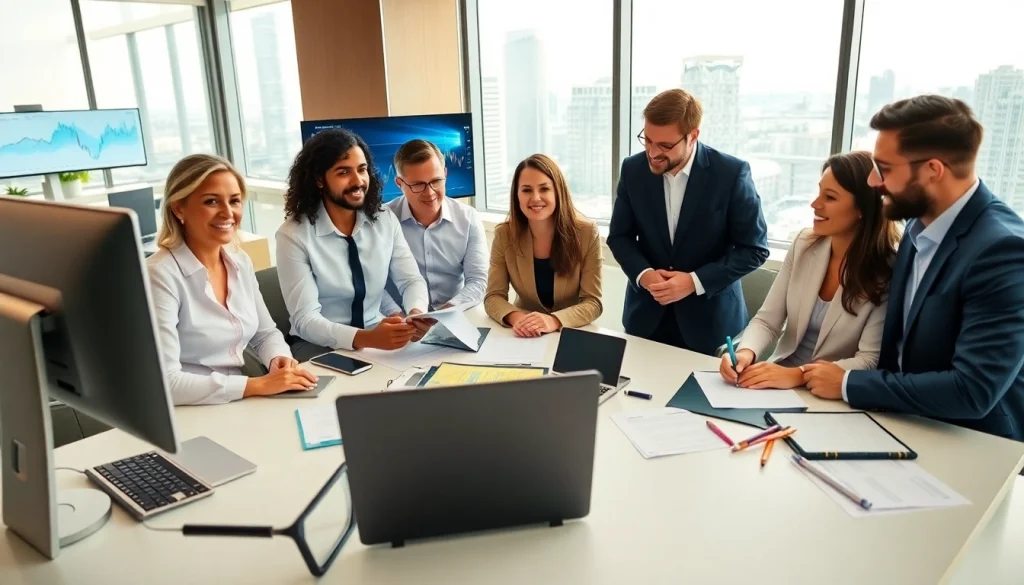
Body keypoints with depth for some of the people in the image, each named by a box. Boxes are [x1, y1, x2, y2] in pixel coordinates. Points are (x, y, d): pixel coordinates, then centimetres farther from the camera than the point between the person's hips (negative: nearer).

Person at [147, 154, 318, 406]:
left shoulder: (240, 261, 4)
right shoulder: (160, 275, -17)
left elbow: (265, 333, 13)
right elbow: (164, 383, -23)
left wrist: (278, 359, -8)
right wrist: (258, 385, -25)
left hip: (240, 405, 6)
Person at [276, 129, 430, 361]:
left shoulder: (385, 220, 0)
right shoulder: (293, 235, -14)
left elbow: (411, 280, -1)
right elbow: (305, 319, -20)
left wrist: (416, 313, -26)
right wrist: (364, 338, -38)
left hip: (378, 335, 4)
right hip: (319, 345, -4)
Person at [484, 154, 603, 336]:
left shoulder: (587, 233, -12)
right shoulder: (504, 235, -8)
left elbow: (593, 302, -13)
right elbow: (493, 297, -7)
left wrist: (554, 320, -31)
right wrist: (515, 317, -29)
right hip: (525, 336, 1)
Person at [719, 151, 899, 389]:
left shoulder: (888, 272, -13)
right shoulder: (804, 245, 0)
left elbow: (870, 360, -16)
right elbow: (766, 320, -2)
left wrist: (797, 375, -28)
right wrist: (746, 353, -22)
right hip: (779, 380, 4)